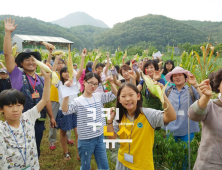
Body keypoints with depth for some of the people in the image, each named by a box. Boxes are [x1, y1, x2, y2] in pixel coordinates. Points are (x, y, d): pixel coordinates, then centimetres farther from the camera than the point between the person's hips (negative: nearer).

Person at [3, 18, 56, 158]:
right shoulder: (17, 76, -4)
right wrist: (8, 32, -17)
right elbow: (7, 54, -12)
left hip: (39, 122, 4)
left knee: (36, 151, 16)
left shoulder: (41, 80, 9)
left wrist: (52, 117, 15)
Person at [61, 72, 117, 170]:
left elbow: (114, 94, 9)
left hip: (100, 137, 4)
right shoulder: (78, 101, -12)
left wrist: (111, 83, -7)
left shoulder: (99, 97, 2)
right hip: (86, 140, -4)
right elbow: (65, 111, -27)